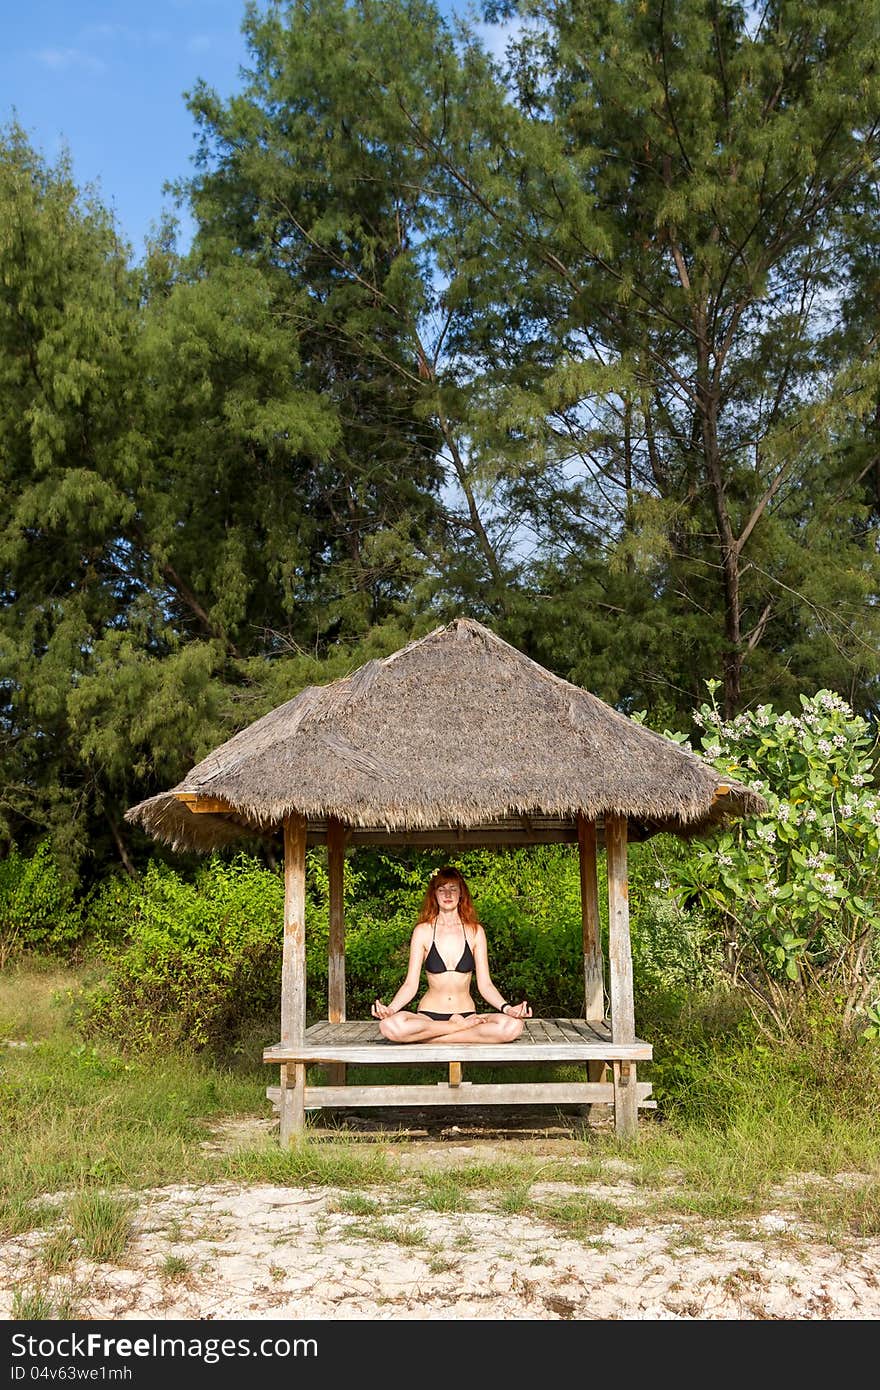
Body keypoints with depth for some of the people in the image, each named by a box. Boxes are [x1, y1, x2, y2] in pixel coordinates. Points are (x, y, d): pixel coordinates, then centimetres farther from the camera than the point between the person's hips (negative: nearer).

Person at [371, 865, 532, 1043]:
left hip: (466, 1013, 1)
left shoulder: (475, 931, 7)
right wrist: (390, 1009, -19)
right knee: (389, 1026, -34)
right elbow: (411, 984, 0)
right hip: (429, 1016, -1)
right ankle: (464, 1027, -17)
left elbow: (485, 984, 5)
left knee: (513, 1026, -29)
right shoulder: (423, 931, 4)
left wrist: (507, 1008, -14)